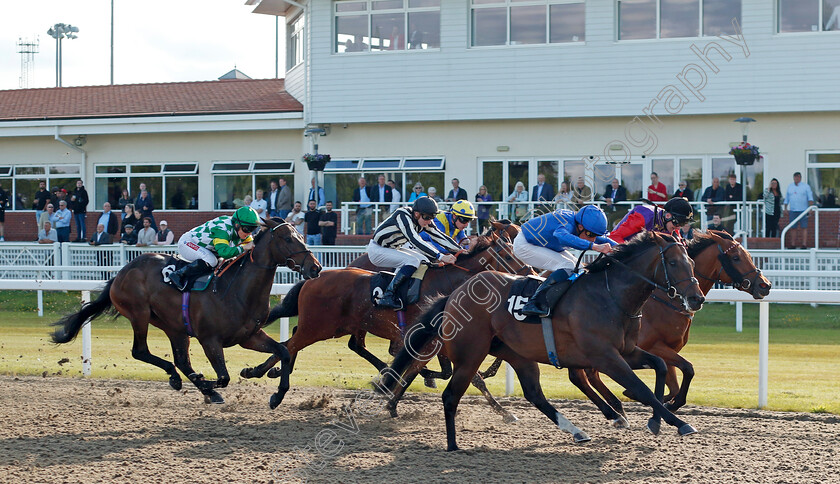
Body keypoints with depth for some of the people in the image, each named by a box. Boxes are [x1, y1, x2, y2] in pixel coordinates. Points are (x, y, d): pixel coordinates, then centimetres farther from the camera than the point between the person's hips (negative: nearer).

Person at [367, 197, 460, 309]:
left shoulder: (424, 220, -4)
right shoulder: (403, 216, -29)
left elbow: (439, 236, 4)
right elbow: (415, 241, -38)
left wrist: (460, 250, -7)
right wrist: (441, 257, -42)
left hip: (394, 249, 9)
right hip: (377, 250, -9)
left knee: (424, 260, 1)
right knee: (413, 261, -26)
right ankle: (387, 297, -29)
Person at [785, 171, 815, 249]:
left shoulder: (806, 186, 5)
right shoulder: (790, 187, 14)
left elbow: (810, 198, -2)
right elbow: (786, 199, 18)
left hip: (803, 210, -3)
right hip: (793, 210, 3)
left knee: (804, 227, -7)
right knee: (793, 228, 2)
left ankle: (804, 244, -8)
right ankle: (793, 244, 6)